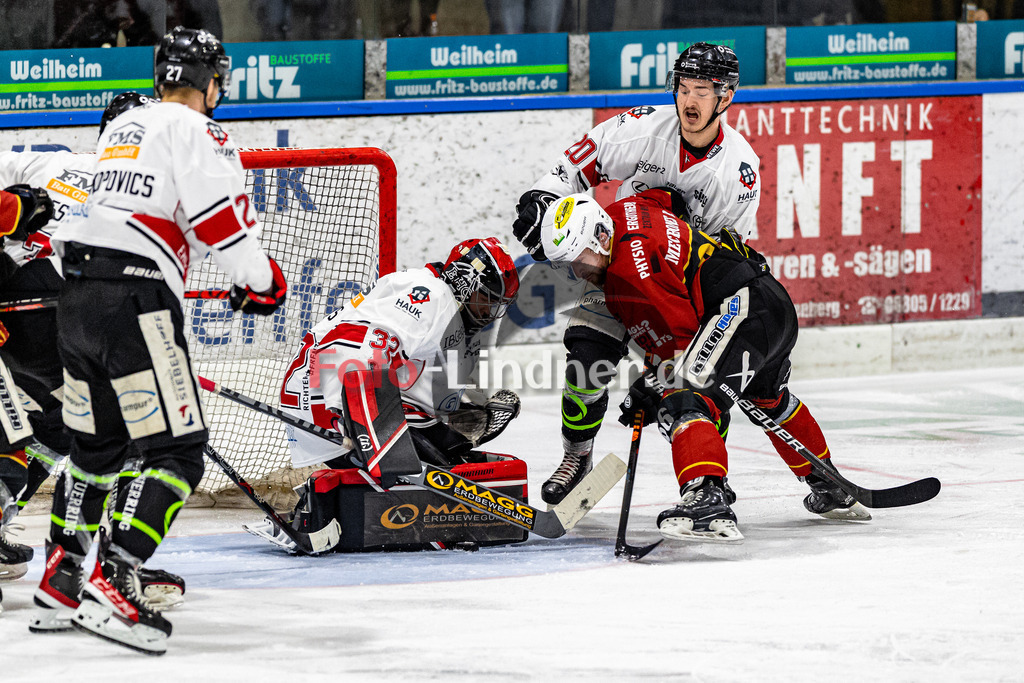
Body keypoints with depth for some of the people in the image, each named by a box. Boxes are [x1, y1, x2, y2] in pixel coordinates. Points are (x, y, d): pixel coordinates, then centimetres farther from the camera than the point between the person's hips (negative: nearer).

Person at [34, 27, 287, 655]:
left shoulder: (120, 128, 22)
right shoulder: (194, 131, -4)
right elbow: (224, 218, -13)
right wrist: (262, 279, 3)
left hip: (77, 297, 9)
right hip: (135, 302, -9)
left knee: (98, 441, 25)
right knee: (176, 451, -8)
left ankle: (62, 573, 31)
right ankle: (111, 587, -21)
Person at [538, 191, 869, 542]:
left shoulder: (630, 268, -18)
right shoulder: (622, 211, 9)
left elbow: (680, 333, -16)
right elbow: (662, 195, 33)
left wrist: (649, 388, -7)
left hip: (740, 306, -11)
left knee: (682, 400, -23)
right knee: (770, 399, 34)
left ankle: (708, 501, -42)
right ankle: (830, 490, 52)